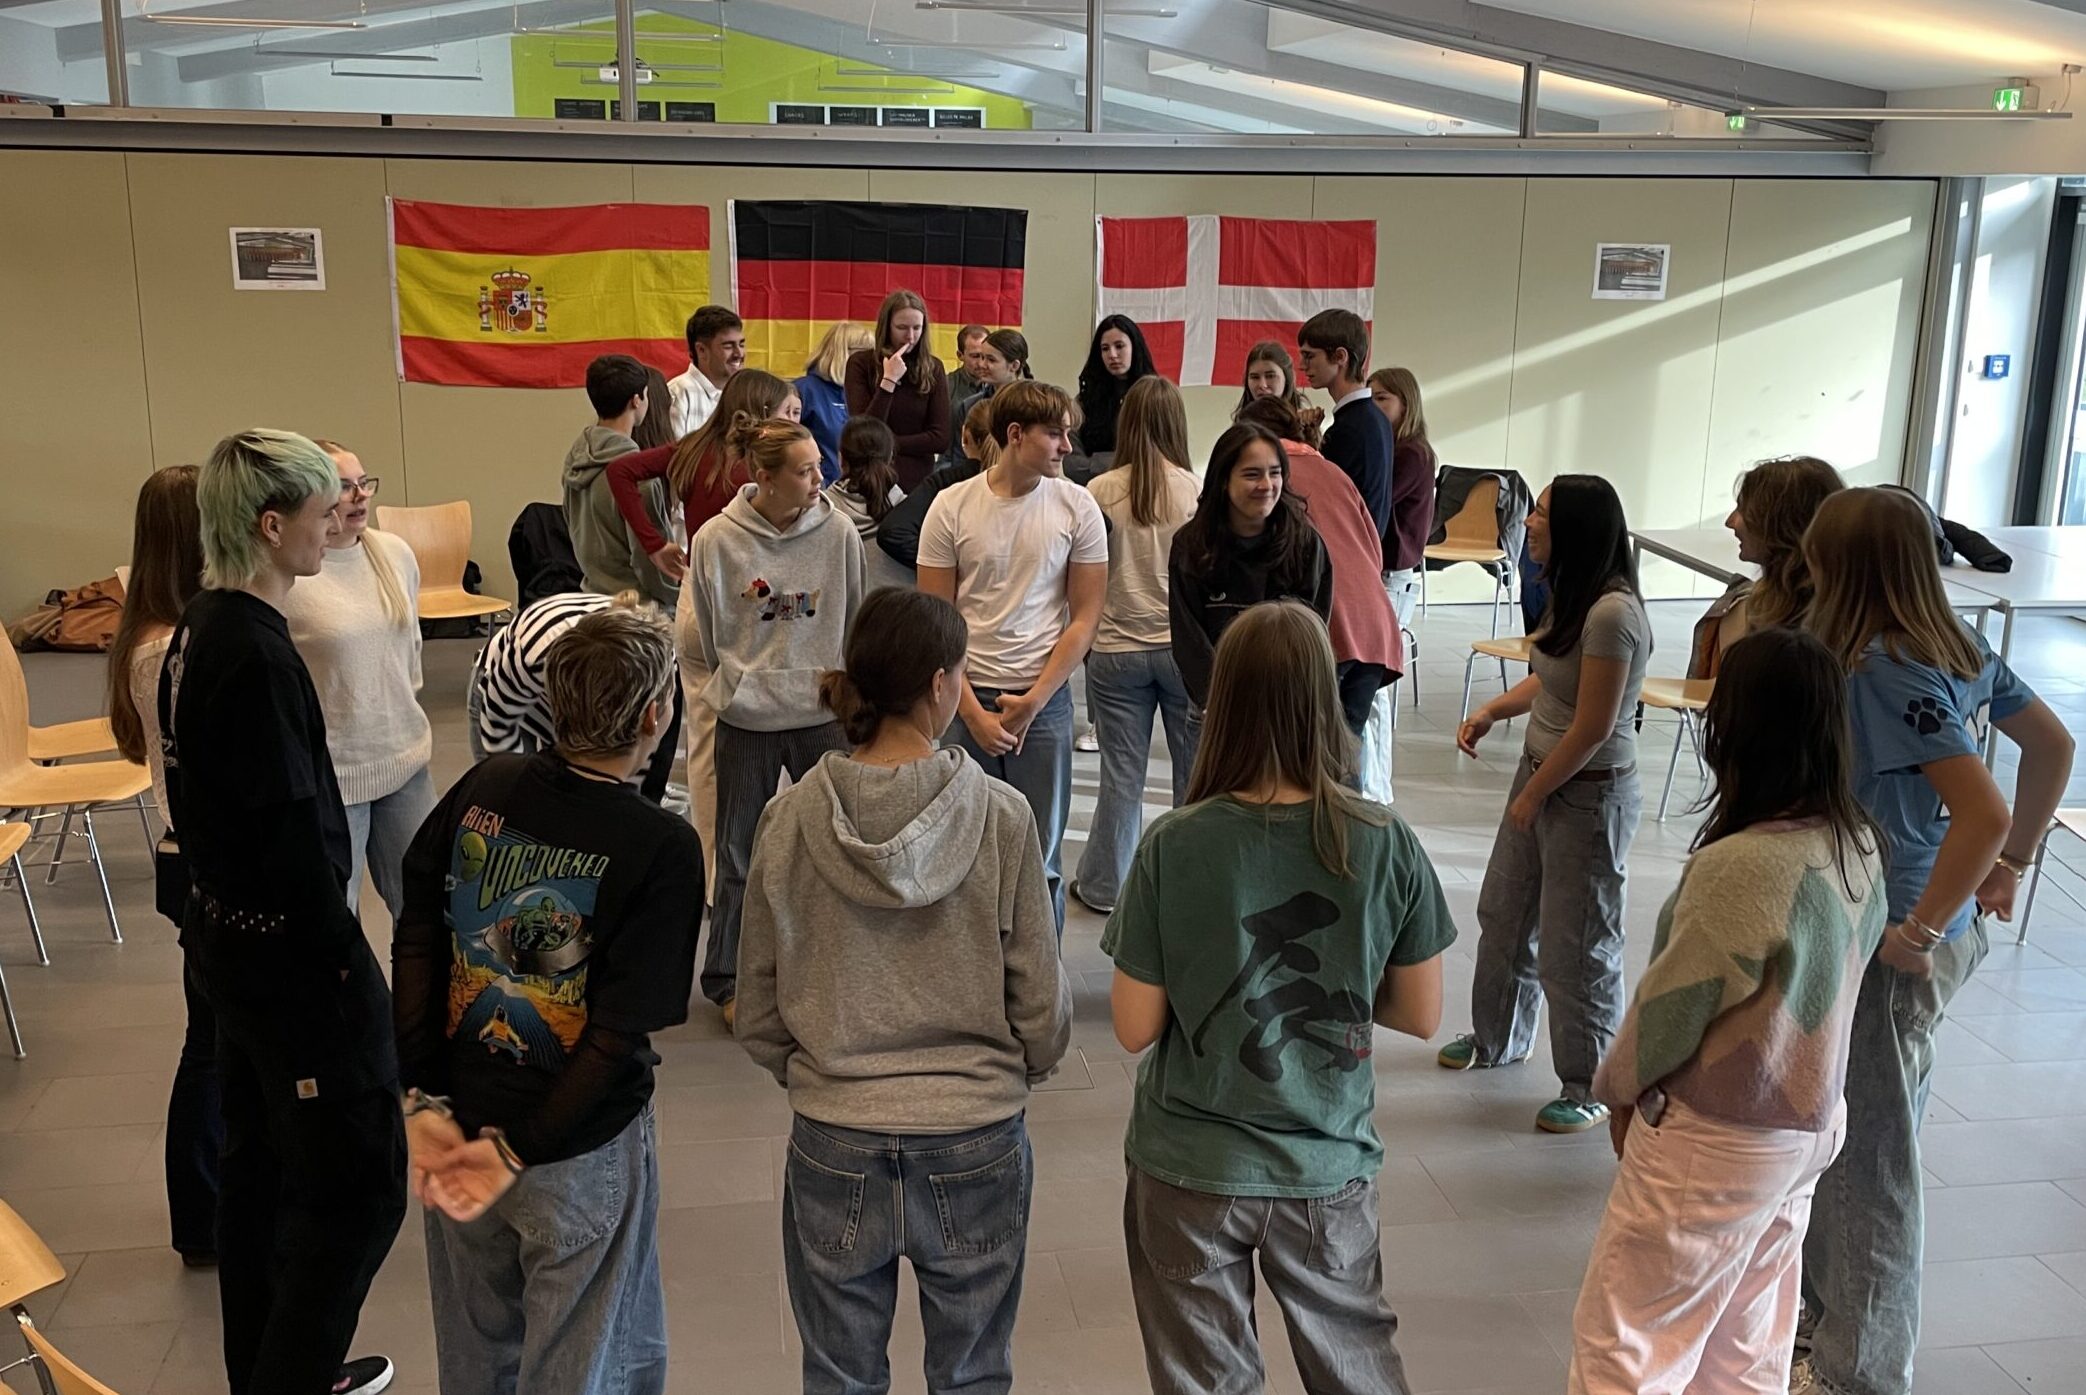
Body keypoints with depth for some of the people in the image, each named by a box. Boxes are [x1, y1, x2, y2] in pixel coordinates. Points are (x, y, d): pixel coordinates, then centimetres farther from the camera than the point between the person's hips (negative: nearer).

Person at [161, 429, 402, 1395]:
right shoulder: (255, 654, -24)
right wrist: (343, 959, -16)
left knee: (261, 1162, 20)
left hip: (225, 929, 10)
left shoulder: (197, 628, 6)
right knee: (358, 1182, 0)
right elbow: (289, 833, -24)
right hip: (290, 950, -10)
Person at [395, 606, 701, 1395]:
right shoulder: (663, 849, -20)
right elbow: (621, 1031, -22)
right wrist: (520, 1150, -16)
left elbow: (415, 947, -7)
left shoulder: (481, 789, -7)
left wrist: (423, 1101, -6)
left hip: (458, 1117, 5)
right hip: (581, 1150, -4)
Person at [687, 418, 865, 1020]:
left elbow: (853, 622, 6)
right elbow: (710, 637, 3)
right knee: (740, 856, 11)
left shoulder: (838, 532, -7)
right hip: (746, 720, -1)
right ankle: (726, 979, 27)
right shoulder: (717, 540, -10)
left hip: (824, 714, 1)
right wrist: (742, 684, 10)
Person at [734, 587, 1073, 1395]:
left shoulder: (792, 820, -10)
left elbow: (757, 1010, -1)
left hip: (833, 1145, 2)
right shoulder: (1000, 818, -15)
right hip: (976, 1145, -1)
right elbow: (1042, 1003, -7)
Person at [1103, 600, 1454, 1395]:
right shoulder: (1386, 844, -13)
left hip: (1191, 1170, -1)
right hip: (1330, 1167, 2)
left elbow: (1134, 1029, -11)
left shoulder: (1173, 846, -18)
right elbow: (1422, 1016, -3)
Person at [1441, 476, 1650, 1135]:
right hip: (1542, 772, 10)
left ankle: (1592, 1088, 21)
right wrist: (1491, 712, 2)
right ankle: (1498, 1038, 43)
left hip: (1589, 795, -10)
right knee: (1504, 913, 22)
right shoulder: (1572, 595, 4)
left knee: (1576, 945, 2)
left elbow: (1593, 728, -24)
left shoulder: (1612, 613, -26)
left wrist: (1532, 796, -14)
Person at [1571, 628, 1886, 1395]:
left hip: (1713, 1144, -8)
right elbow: (1825, 978, 6)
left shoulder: (1737, 869, -30)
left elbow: (1669, 1005, -19)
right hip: (1809, 1123, 8)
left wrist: (1618, 1087, 0)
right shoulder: (1860, 848, -5)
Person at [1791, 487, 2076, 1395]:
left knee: (1867, 1156, 6)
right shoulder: (1961, 649, 3)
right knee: (1868, 1140, 21)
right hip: (1945, 930, 9)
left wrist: (1918, 931, -20)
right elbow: (2053, 746, 13)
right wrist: (2013, 864, 18)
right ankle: (1830, 1318, 38)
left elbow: (1984, 813, -30)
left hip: (1888, 948, -9)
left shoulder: (1882, 671, -23)